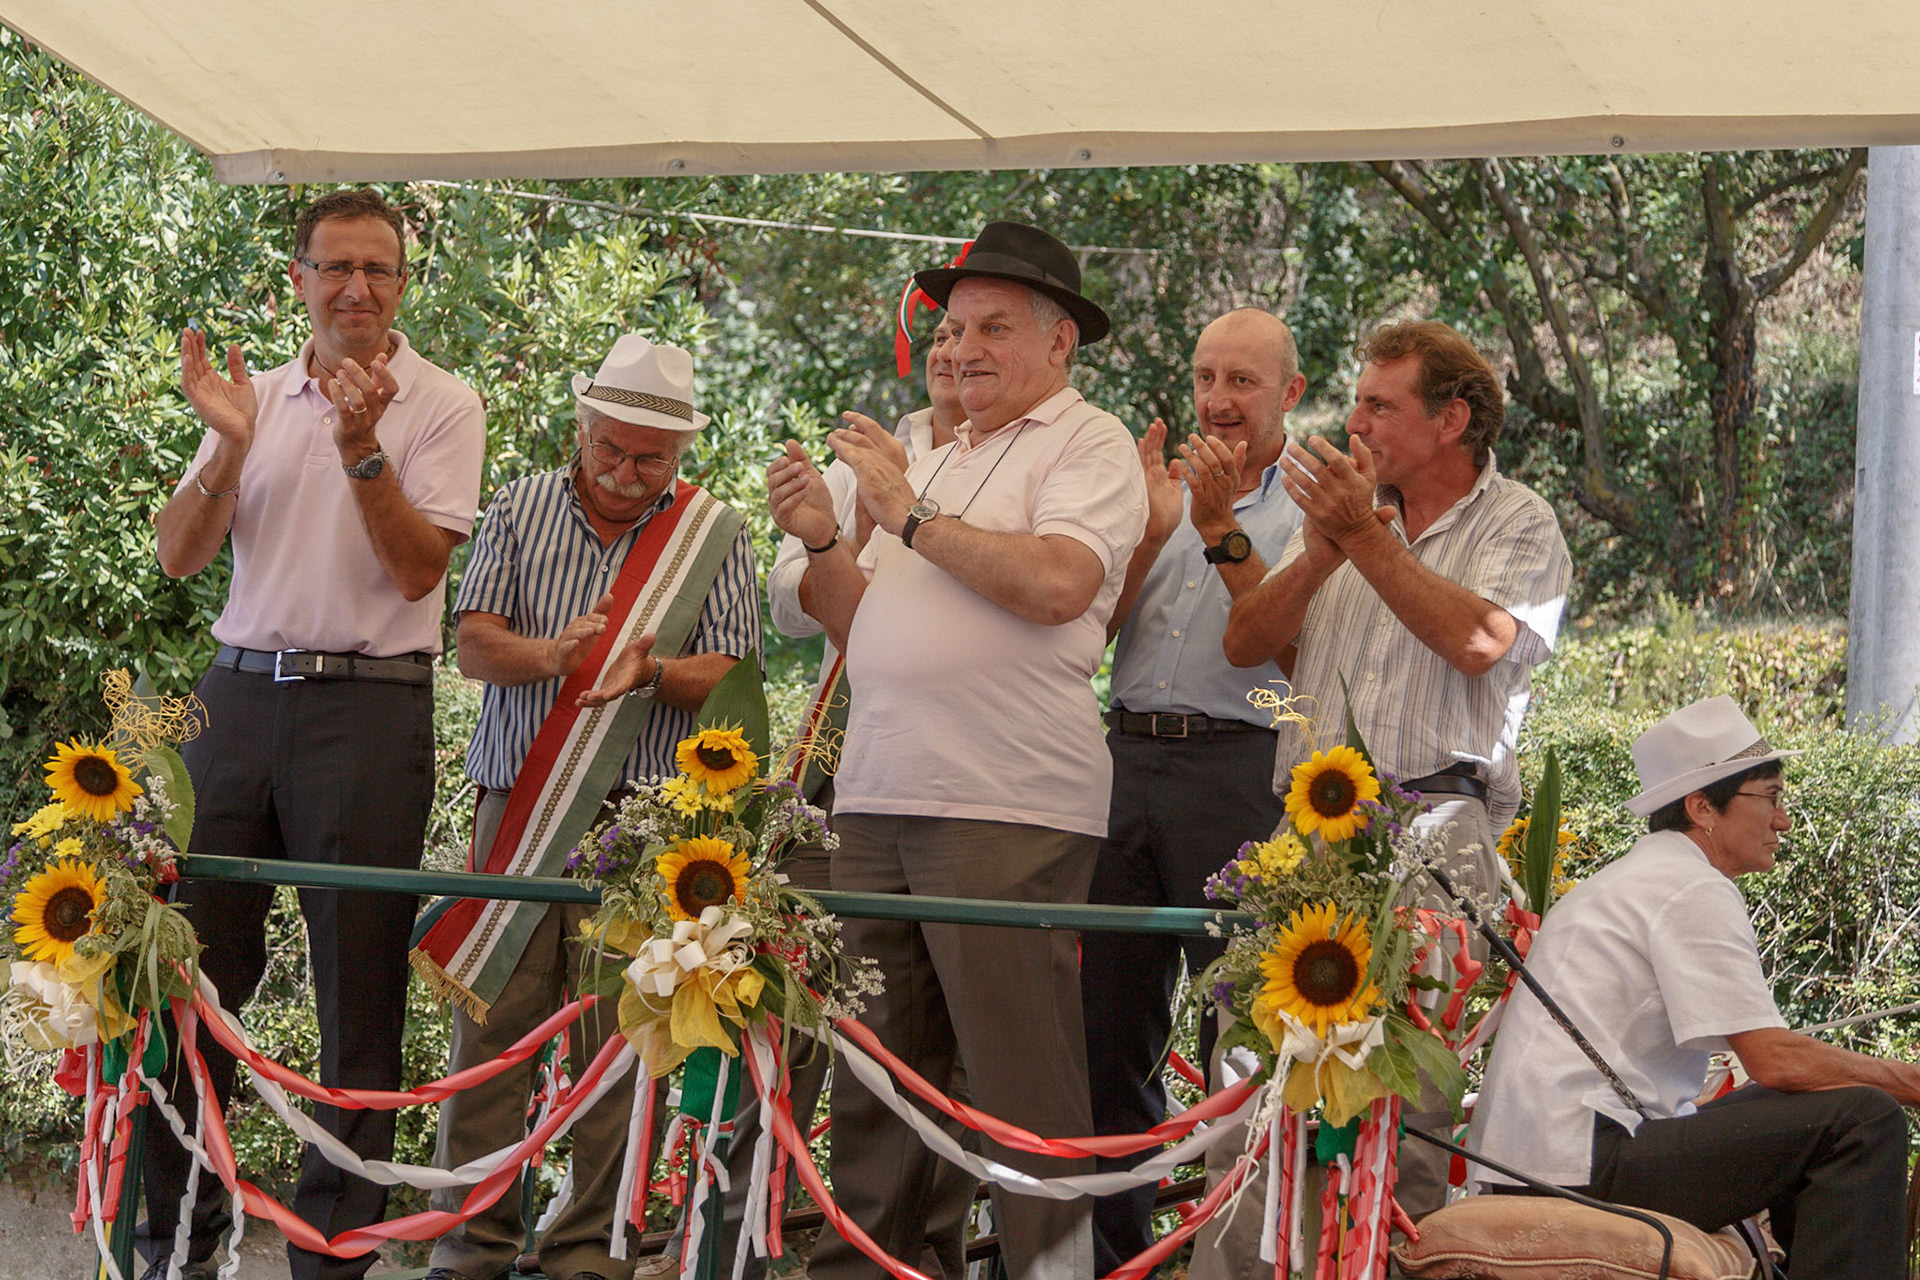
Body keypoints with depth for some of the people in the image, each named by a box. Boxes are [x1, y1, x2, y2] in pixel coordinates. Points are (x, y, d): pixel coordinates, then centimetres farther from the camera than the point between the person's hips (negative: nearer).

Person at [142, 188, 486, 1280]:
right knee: (195, 958, 2)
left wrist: (361, 447, -18)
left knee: (360, 990, -2)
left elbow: (416, 568, -7)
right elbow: (180, 556, 6)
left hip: (369, 703, -3)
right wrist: (230, 446, -10)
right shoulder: (261, 395, 13)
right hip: (241, 690, 4)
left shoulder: (442, 404, 2)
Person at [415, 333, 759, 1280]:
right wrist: (550, 654, -17)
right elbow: (474, 645, 4)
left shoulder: (713, 534, 7)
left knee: (615, 1038, -4)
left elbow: (730, 677, 2)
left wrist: (650, 670, -18)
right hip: (517, 801, 1)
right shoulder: (519, 510, 10)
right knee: (490, 1018, -2)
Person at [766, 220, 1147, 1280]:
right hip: (879, 797, 7)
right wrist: (823, 542, 5)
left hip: (1006, 812, -7)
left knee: (1020, 1073, -7)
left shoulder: (1089, 447, 1)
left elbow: (1058, 582, -17)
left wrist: (911, 516, -9)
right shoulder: (936, 463, 25)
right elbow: (860, 630, 24)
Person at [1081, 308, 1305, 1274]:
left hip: (1242, 768, -5)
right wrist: (1152, 529, -6)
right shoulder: (1159, 488, 18)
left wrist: (1223, 531, -18)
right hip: (1131, 756, 5)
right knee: (1107, 1021, 6)